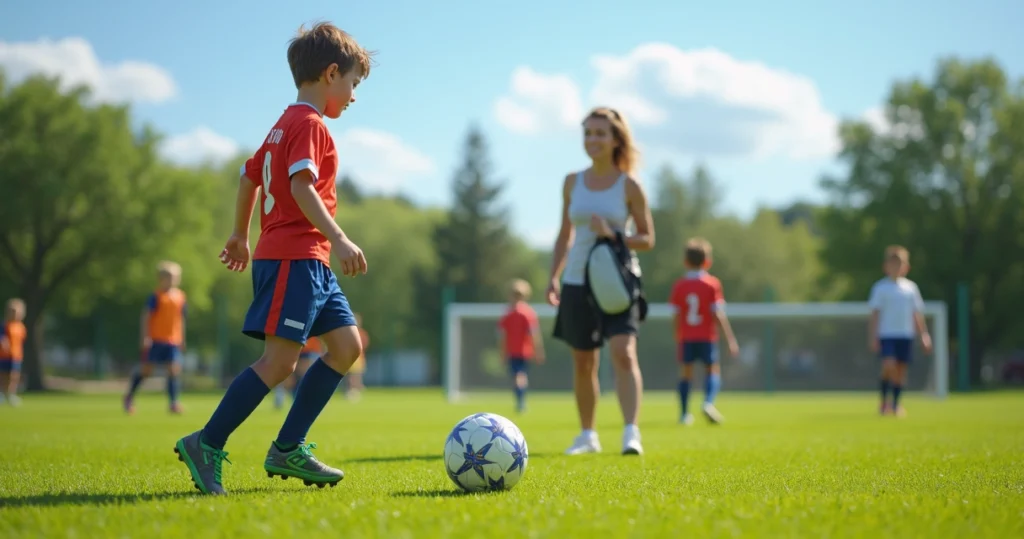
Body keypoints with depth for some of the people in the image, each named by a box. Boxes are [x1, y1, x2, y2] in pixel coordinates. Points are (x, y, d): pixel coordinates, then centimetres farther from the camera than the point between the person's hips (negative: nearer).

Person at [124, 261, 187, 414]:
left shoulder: (180, 297, 9)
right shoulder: (156, 296, -7)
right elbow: (146, 317, -9)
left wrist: (182, 339, 19)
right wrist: (145, 337, -15)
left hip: (173, 341, 4)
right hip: (155, 339, -4)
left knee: (174, 370, -6)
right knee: (146, 369, 2)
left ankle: (174, 403, -4)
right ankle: (129, 398, 20)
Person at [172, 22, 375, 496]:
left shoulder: (284, 125, 21)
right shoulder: (310, 125, -9)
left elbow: (249, 177, 27)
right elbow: (301, 185, -23)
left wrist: (240, 236, 36)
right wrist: (339, 240, -30)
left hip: (308, 261, 11)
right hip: (293, 256, -11)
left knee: (346, 346, 7)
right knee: (280, 359, -13)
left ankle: (287, 449, 8)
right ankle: (206, 444, -8)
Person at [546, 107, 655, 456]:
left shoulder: (629, 185, -4)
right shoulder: (572, 182, 7)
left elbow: (647, 240, -2)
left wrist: (612, 234, -19)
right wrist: (553, 276, 8)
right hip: (577, 282, 4)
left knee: (623, 352, -22)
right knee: (582, 362, 10)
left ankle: (631, 433, -25)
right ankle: (587, 435, 25)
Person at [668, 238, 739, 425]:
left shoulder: (680, 285, 1)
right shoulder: (712, 283, -5)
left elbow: (676, 315, 1)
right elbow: (718, 314, -9)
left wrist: (678, 336, 17)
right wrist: (730, 339, -6)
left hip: (686, 337, 2)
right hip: (707, 337, -2)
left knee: (685, 371, 10)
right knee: (713, 370, 6)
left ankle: (684, 413, 9)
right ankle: (709, 402, -19)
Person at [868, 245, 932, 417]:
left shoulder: (911, 287, 11)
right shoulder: (881, 287, 1)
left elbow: (917, 314, 16)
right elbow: (875, 314, 0)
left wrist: (924, 335, 10)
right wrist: (873, 337, -7)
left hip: (906, 335, 4)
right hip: (886, 334, -4)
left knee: (901, 369, 3)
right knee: (889, 365, -19)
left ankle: (895, 405, 13)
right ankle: (884, 400, -2)